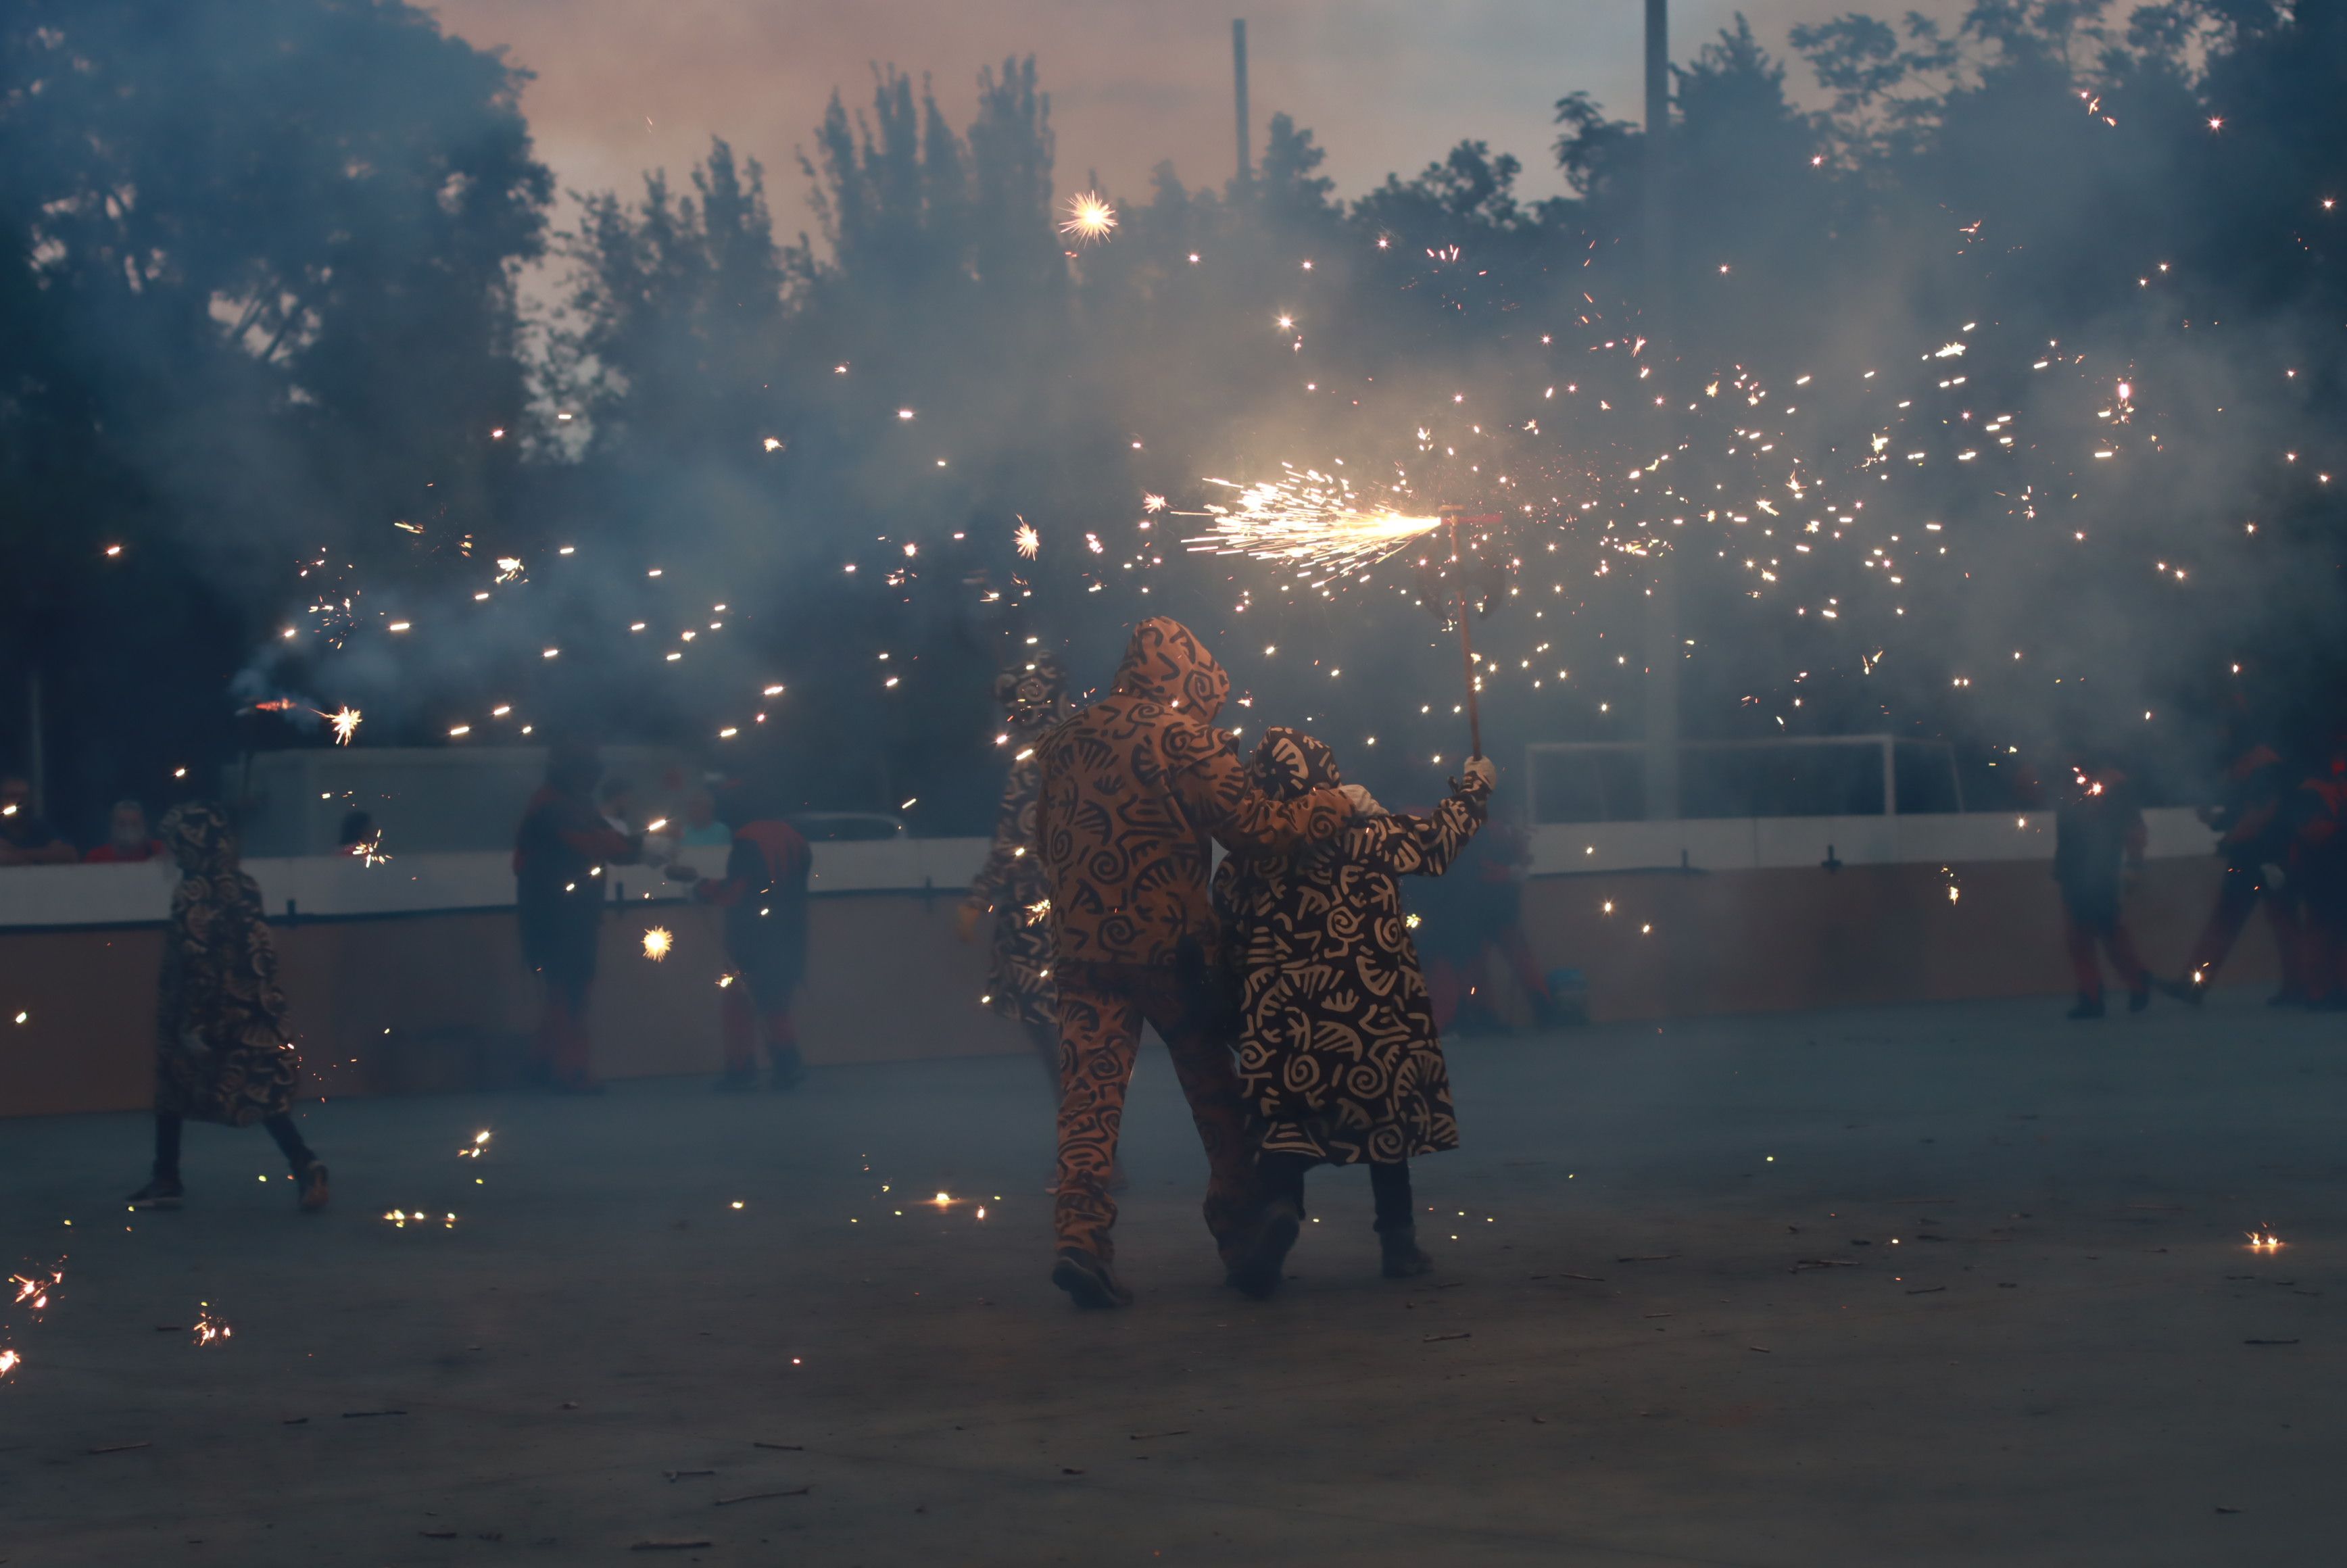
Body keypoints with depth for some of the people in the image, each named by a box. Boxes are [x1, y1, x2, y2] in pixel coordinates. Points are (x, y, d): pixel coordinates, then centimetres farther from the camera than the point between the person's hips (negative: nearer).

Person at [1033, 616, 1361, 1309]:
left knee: (1089, 1092, -2)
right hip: (1169, 942, -4)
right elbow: (1249, 822, -13)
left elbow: (1045, 837, 17)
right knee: (1215, 1089, 13)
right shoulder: (1181, 736, -10)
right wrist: (1338, 805, -3)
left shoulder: (1065, 740, 9)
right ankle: (1242, 1231, 21)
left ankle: (1079, 1236, -20)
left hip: (1082, 944, 4)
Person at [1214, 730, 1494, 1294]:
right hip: (1373, 1012, 0)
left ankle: (1280, 1206, -23)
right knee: (1385, 1114, 14)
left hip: (1283, 1022, 1)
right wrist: (1475, 785, 27)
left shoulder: (1241, 865, 0)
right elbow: (1437, 836, 9)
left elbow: (1225, 939, 5)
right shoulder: (1367, 837, -4)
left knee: (1286, 1121, 6)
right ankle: (1398, 1241, 19)